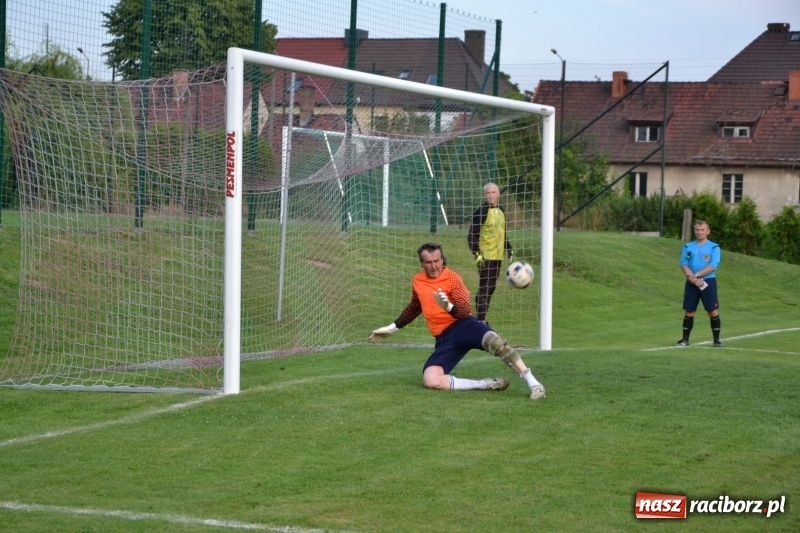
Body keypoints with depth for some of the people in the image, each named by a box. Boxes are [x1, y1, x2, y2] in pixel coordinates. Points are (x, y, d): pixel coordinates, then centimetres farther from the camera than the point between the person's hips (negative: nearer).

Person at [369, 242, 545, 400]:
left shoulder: (452, 278, -3)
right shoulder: (417, 281, 13)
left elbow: (465, 312, -11)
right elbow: (414, 308, 32)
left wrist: (449, 307, -31)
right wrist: (392, 328, 35)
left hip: (463, 325, -4)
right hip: (444, 338, 4)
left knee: (492, 340, -39)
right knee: (430, 380, -23)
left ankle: (533, 384, -38)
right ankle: (487, 384, -15)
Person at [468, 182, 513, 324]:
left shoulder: (501, 211, 13)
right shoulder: (481, 212, -10)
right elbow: (472, 235, -13)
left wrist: (509, 250, 19)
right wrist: (477, 254, -20)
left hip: (497, 256, 8)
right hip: (485, 257, -8)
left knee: (491, 288, 10)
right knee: (484, 288, -9)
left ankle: (482, 320, 18)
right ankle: (480, 321, -8)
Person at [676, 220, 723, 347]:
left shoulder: (714, 247, 0)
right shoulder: (688, 247, 8)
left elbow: (713, 266, -10)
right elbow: (683, 265, 0)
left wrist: (696, 275, -16)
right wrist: (693, 278, -16)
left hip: (708, 282, -2)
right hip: (691, 283, 2)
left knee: (713, 311, -5)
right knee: (688, 311, 4)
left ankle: (717, 339, 2)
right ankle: (685, 339, 13)